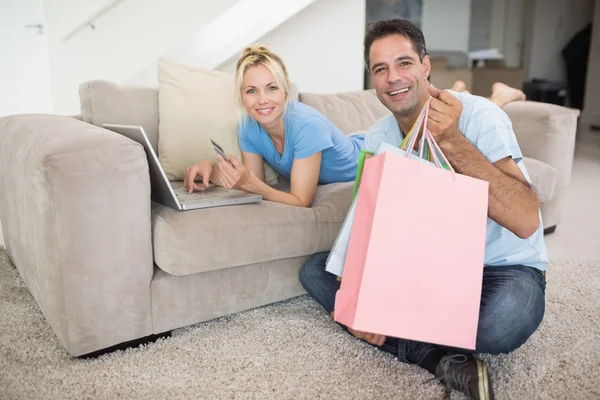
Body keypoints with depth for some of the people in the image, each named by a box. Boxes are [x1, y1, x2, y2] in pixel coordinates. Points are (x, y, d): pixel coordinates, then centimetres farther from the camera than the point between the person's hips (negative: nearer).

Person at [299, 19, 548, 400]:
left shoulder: (479, 115, -19)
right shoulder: (377, 138, -3)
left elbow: (526, 222, -31)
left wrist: (452, 141, -40)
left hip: (502, 266, -4)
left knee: (506, 317, -40)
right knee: (316, 270, -9)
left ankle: (399, 331, -7)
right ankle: (444, 360, -19)